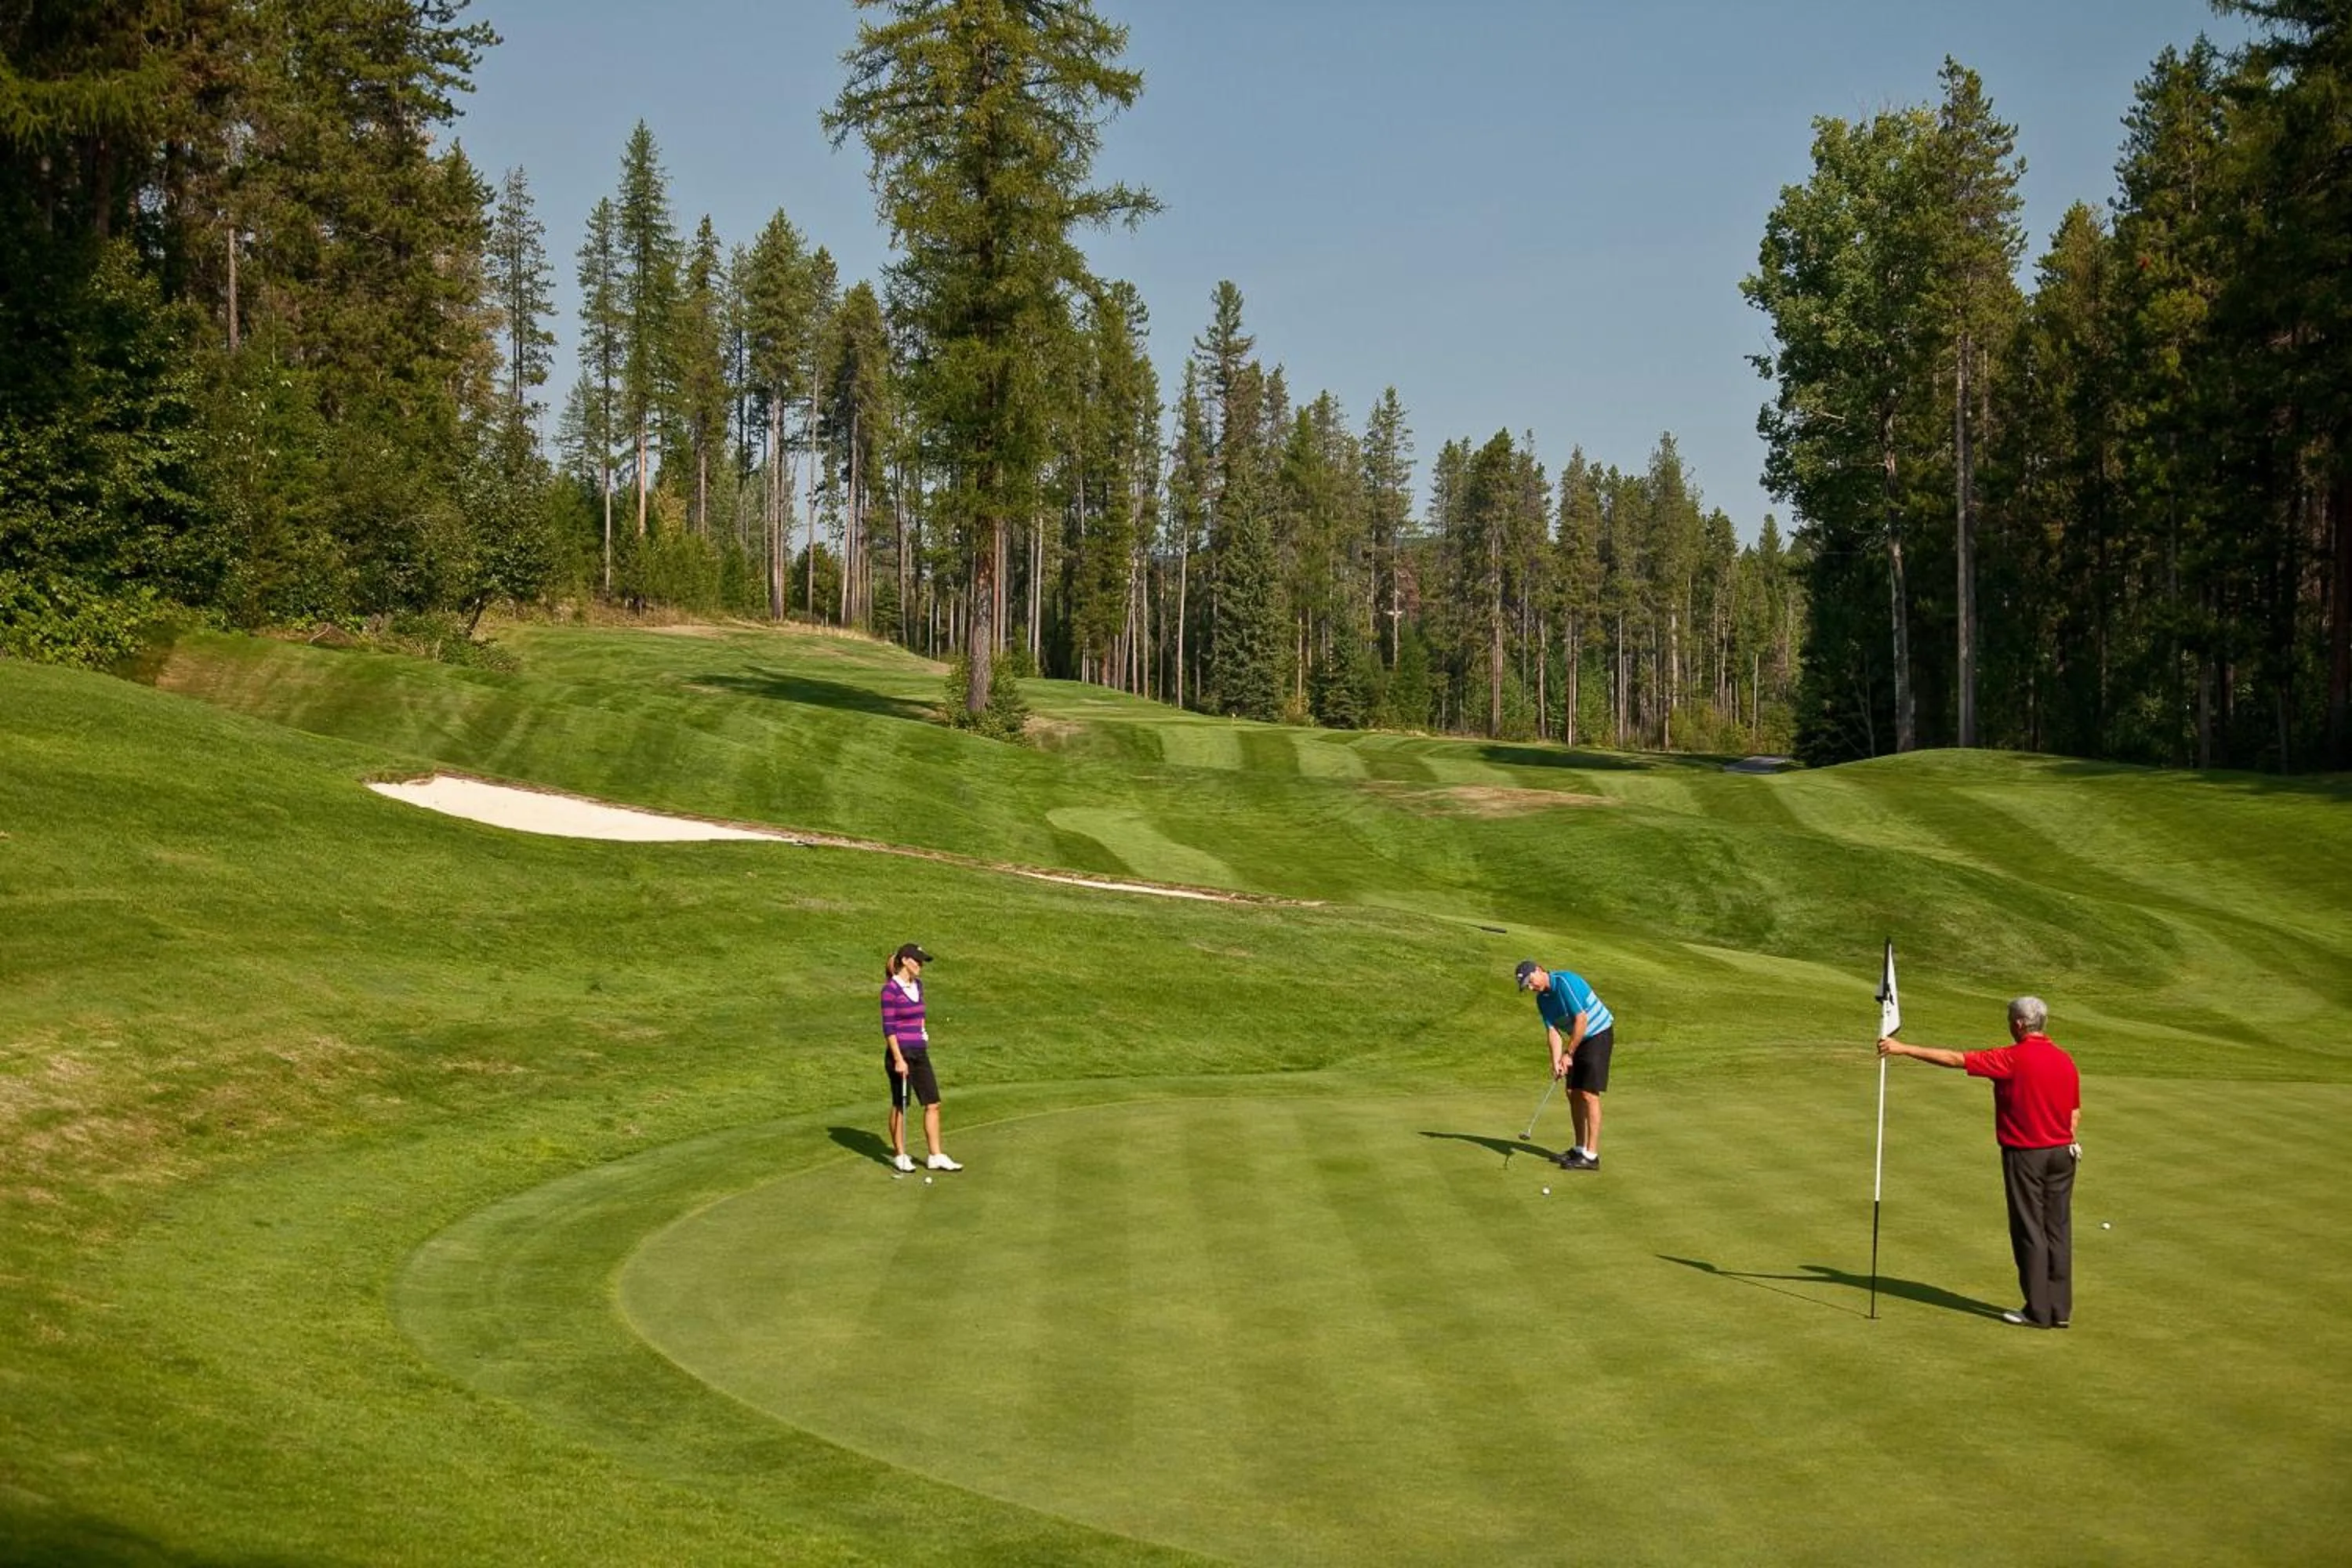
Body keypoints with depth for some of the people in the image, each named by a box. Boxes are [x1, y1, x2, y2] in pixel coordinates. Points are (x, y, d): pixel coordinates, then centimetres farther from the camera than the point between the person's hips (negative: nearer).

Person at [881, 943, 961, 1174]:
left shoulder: (917, 985, 9)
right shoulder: (890, 989, -13)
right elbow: (888, 1027, -15)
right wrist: (898, 1059, -18)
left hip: (920, 1053, 7)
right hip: (900, 1053, -7)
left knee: (933, 1104, 4)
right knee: (900, 1105, 5)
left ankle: (936, 1157, 9)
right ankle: (899, 1155, 18)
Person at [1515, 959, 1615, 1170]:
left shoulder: (1565, 982, -24)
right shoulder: (1542, 999, 3)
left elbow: (1581, 1020, -25)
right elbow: (1552, 1031, -1)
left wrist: (1568, 1054, -18)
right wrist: (1556, 1062, -16)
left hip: (1598, 1034, -9)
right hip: (1579, 1039, 9)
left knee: (1589, 1094, -12)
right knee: (1573, 1093, 9)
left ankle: (1591, 1156, -11)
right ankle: (1580, 1148, 19)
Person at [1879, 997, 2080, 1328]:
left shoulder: (2013, 1059, -15)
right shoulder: (2065, 1061, 4)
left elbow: (1955, 1059, -15)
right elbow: (2074, 1114, 9)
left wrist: (1903, 1049, -12)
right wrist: (2069, 1146, 18)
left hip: (2025, 1154, -6)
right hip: (2062, 1152, 6)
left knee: (2030, 1232, 1)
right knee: (2058, 1230, 8)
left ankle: (2038, 1310, 4)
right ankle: (2060, 1309, 10)